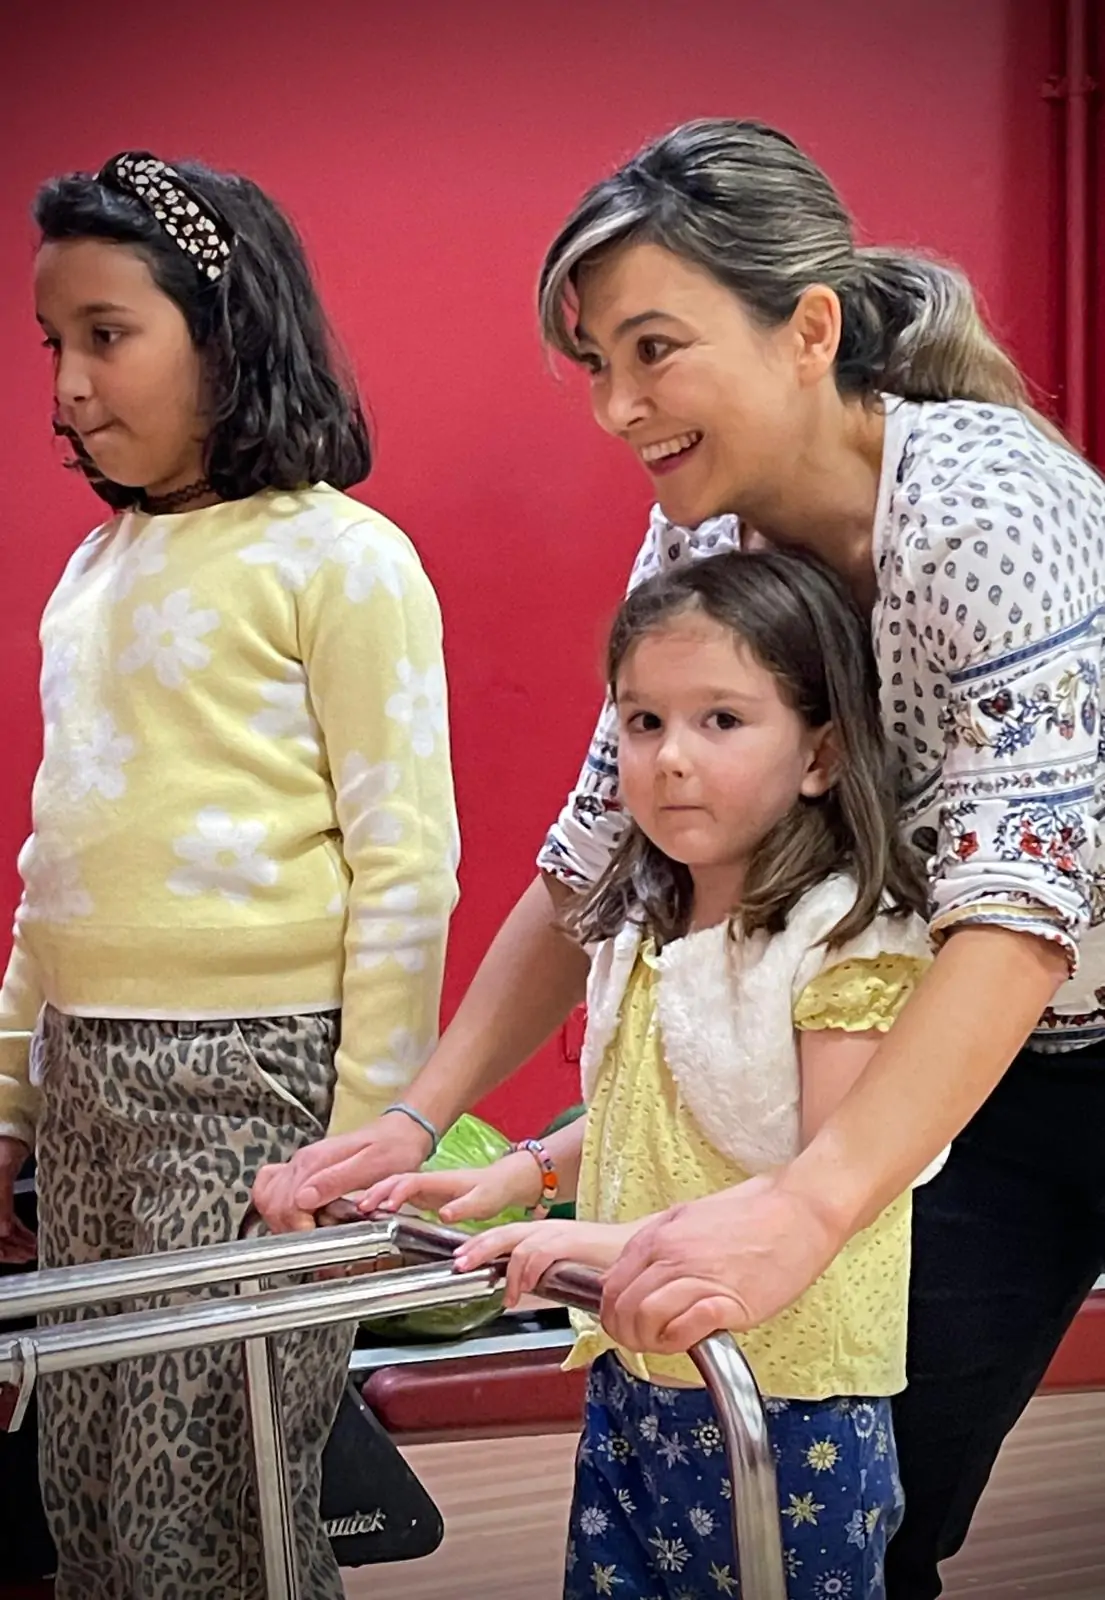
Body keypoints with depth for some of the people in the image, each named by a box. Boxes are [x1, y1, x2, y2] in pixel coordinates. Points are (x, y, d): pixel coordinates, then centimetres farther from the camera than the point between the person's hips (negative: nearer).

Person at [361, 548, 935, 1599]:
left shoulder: (848, 940, -17)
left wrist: (642, 1239, -29)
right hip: (632, 1383, 7)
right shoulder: (641, 928, 7)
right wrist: (518, 1176, 8)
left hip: (789, 1403, -7)